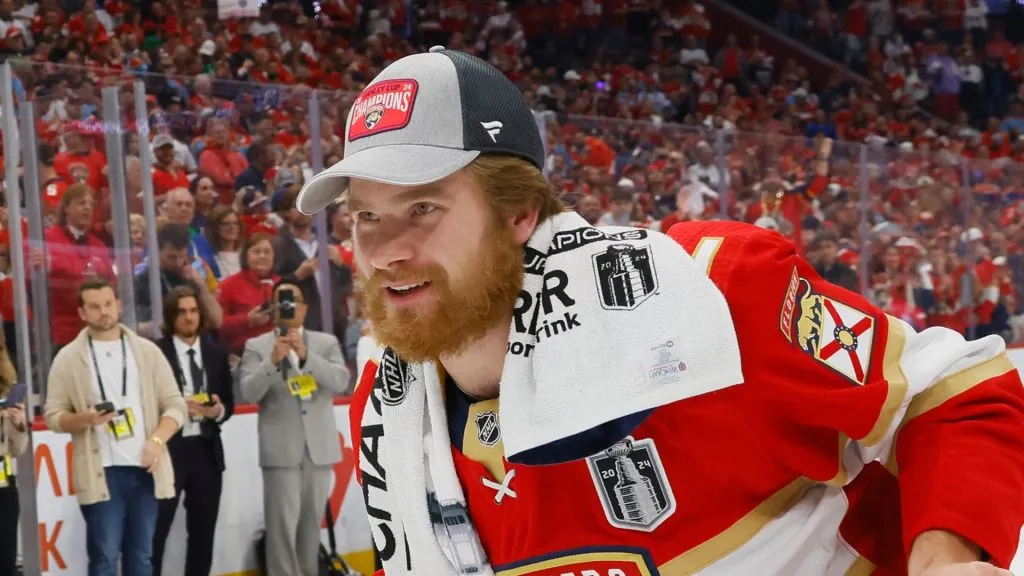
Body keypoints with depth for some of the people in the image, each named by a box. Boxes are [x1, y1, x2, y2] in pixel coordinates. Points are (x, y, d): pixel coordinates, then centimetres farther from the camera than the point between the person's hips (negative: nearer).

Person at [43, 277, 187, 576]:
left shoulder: (147, 351, 8)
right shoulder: (68, 358, 1)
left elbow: (174, 404, 7)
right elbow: (52, 415, 2)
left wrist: (156, 440, -11)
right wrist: (84, 419, -19)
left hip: (144, 468, 3)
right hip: (102, 471, -3)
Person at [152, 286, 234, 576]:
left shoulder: (216, 354, 11)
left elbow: (229, 402, 14)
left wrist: (219, 410, -7)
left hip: (206, 450, 5)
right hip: (168, 450, -5)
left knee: (203, 532, 10)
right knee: (155, 529, -6)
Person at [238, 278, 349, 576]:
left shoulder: (326, 343, 10)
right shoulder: (256, 346, 4)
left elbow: (341, 381, -6)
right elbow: (249, 392, -7)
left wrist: (306, 356, -19)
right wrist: (273, 361, -22)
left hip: (319, 447, 3)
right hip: (281, 449, -2)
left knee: (312, 521, 10)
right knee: (283, 524, -8)